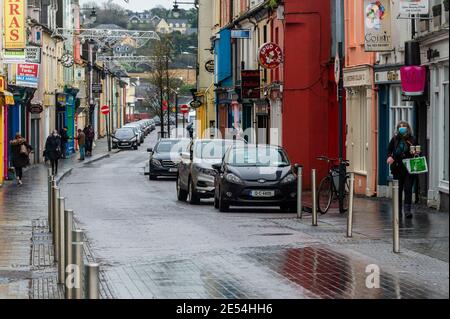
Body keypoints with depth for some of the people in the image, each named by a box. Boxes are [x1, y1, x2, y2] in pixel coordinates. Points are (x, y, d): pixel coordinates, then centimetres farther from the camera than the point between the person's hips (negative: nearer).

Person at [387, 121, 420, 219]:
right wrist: (390, 157, -8)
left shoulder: (412, 140, -2)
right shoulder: (395, 139, 3)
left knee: (408, 189, -8)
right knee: (398, 189, 11)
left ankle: (407, 210, -7)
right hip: (397, 168, 2)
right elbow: (389, 150, 11)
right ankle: (398, 210, 22)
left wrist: (415, 154, -18)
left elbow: (417, 152, 4)